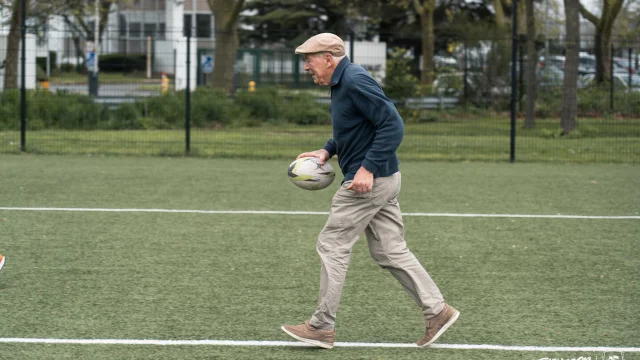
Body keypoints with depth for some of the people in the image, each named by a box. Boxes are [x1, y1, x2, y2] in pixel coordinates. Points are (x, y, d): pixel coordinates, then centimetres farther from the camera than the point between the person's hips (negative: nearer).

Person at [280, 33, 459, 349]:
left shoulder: (355, 82, -18)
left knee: (332, 246, -1)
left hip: (369, 181, -10)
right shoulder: (343, 82, 13)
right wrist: (327, 151, 12)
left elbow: (393, 125, -23)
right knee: (390, 251, 11)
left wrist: (368, 168, -26)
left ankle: (322, 326, 6)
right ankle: (437, 310, 11)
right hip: (382, 180, 10)